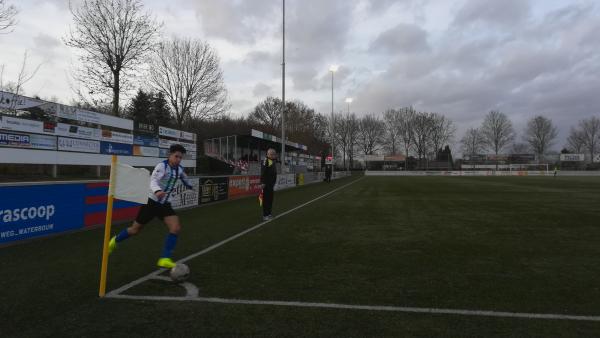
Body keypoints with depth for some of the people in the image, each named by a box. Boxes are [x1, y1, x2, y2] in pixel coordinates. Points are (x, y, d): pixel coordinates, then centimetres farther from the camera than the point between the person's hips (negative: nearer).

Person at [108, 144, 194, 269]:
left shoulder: (179, 169, 1)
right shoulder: (162, 166, -18)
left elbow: (184, 178, 25)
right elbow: (153, 180, -34)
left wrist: (190, 186, 44)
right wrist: (157, 191, -56)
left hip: (165, 204, 5)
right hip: (152, 201, -5)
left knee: (176, 228, -16)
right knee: (135, 229, 11)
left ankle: (165, 259, -8)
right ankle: (115, 240, 43)